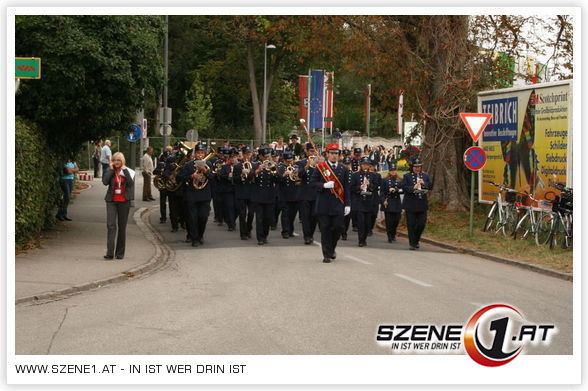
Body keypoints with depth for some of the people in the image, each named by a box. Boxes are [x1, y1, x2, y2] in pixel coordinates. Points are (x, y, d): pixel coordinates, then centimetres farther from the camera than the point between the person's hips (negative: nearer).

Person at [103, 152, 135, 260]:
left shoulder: (128, 171, 6)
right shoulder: (109, 171, 6)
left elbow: (131, 182, -13)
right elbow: (105, 182, -12)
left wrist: (124, 170, -10)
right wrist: (111, 169, -8)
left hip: (124, 201, 1)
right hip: (112, 201, 0)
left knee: (122, 227, 7)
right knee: (111, 225, -13)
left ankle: (120, 253, 15)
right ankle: (110, 252, -17)